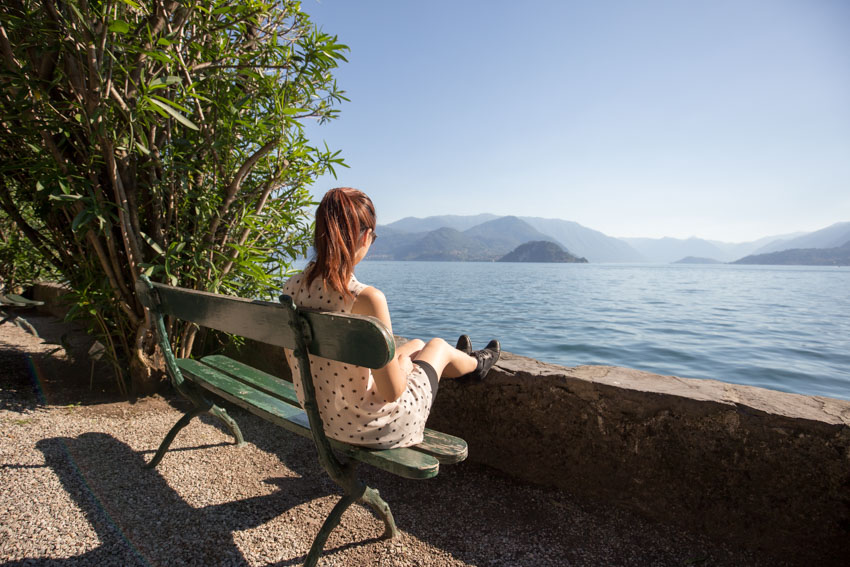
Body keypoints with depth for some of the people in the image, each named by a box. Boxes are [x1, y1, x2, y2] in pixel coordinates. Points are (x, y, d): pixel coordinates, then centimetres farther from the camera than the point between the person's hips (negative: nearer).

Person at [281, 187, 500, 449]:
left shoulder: (292, 287, -11)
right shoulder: (366, 298, -33)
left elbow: (296, 360, 4)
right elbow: (392, 392, -27)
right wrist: (402, 363, -3)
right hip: (371, 428, -6)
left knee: (417, 345, 29)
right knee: (438, 346, 21)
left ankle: (463, 364, 64)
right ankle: (474, 364, 58)